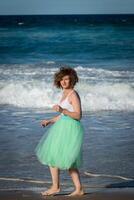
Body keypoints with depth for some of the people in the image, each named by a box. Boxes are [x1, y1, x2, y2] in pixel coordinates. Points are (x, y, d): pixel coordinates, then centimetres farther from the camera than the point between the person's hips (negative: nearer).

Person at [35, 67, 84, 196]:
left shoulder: (73, 94, -13)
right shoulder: (65, 94, 15)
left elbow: (78, 115, -19)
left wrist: (62, 110, -28)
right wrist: (50, 121, 19)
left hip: (70, 129, -10)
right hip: (64, 127, 10)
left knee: (52, 157, -4)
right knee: (69, 161, 11)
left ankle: (55, 187, 5)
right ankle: (79, 189, 13)